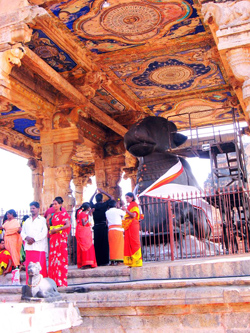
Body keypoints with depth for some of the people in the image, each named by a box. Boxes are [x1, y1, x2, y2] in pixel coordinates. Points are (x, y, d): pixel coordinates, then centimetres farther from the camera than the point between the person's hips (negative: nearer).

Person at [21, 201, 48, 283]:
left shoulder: (42, 220, 5)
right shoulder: (27, 221, 22)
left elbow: (44, 233, -6)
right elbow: (22, 232, 15)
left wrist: (34, 239, -12)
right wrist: (26, 237, -6)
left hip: (39, 247, -5)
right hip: (29, 247, 5)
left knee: (40, 266, -8)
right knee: (29, 267, 1)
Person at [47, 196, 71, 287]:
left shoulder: (64, 214, -1)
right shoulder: (53, 215, 17)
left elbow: (68, 225, -15)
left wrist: (56, 230, -14)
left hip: (61, 238, -6)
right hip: (53, 238, 6)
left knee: (61, 257, -7)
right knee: (53, 258, 2)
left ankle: (61, 280, -4)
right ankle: (54, 280, 5)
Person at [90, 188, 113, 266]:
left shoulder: (93, 206, 6)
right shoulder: (104, 205, -2)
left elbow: (90, 201, 30)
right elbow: (111, 198, 13)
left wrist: (94, 193, 34)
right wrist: (103, 192, 16)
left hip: (96, 227, 3)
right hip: (103, 226, -3)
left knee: (97, 245, 4)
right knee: (104, 244, -1)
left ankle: (98, 262, 3)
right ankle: (104, 261, -4)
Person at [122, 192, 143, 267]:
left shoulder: (134, 205, -3)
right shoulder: (129, 205, 22)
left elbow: (134, 215, -16)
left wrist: (126, 210, -17)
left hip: (133, 225, -9)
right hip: (128, 226, 9)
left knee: (134, 242, -9)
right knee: (128, 243, 4)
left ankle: (136, 262, -9)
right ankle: (131, 262, 4)